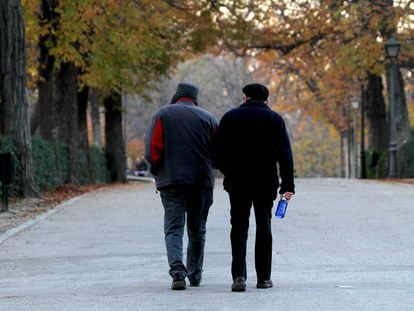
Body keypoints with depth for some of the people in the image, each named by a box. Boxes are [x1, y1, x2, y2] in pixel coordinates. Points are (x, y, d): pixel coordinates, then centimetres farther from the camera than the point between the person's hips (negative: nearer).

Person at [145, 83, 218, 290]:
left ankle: (177, 271, -23)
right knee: (197, 230, 15)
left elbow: (152, 149, -6)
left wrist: (157, 171, 8)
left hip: (171, 181, -2)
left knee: (174, 229, -3)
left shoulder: (163, 115, 1)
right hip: (202, 182, 2)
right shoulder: (207, 118, 5)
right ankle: (195, 275, 23)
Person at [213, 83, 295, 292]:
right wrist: (287, 185, -6)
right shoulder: (274, 119, 2)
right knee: (264, 226, 9)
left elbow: (217, 150, 2)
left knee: (239, 226, 3)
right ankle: (263, 277, 9)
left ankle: (239, 275, -13)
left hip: (237, 181, 0)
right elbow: (285, 154, -4)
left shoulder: (230, 117, 4)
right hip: (266, 181, 0)